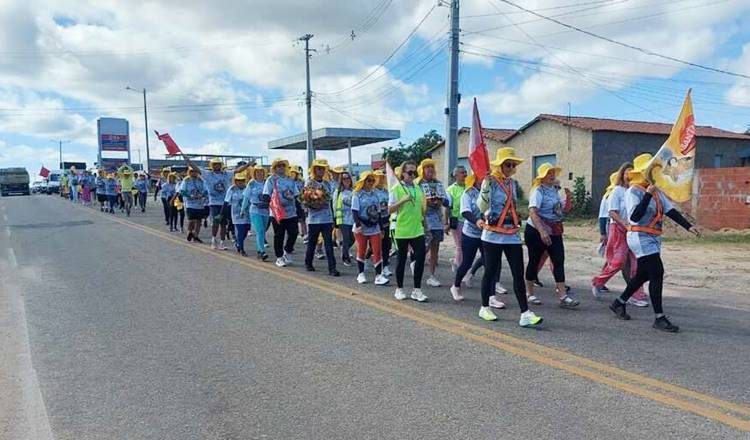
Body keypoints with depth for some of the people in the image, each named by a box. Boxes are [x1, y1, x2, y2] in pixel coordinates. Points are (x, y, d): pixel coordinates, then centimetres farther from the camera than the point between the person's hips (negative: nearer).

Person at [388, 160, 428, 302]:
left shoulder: (418, 188, 9)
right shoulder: (396, 188, -6)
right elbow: (390, 210, -9)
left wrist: (425, 225, 16)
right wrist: (403, 200, -22)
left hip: (418, 230, 4)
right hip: (402, 231, -4)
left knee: (420, 258, -4)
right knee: (402, 260, 7)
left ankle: (417, 290, 7)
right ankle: (399, 289, 22)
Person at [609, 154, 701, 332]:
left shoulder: (656, 191, 11)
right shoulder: (633, 191, -12)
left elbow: (670, 210, 8)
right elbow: (635, 216, -24)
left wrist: (689, 226, -2)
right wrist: (648, 195, -26)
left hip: (653, 238, 9)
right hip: (641, 237, -9)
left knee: (643, 275, 15)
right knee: (657, 273, -12)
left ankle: (619, 303, 32)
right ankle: (659, 318, -5)